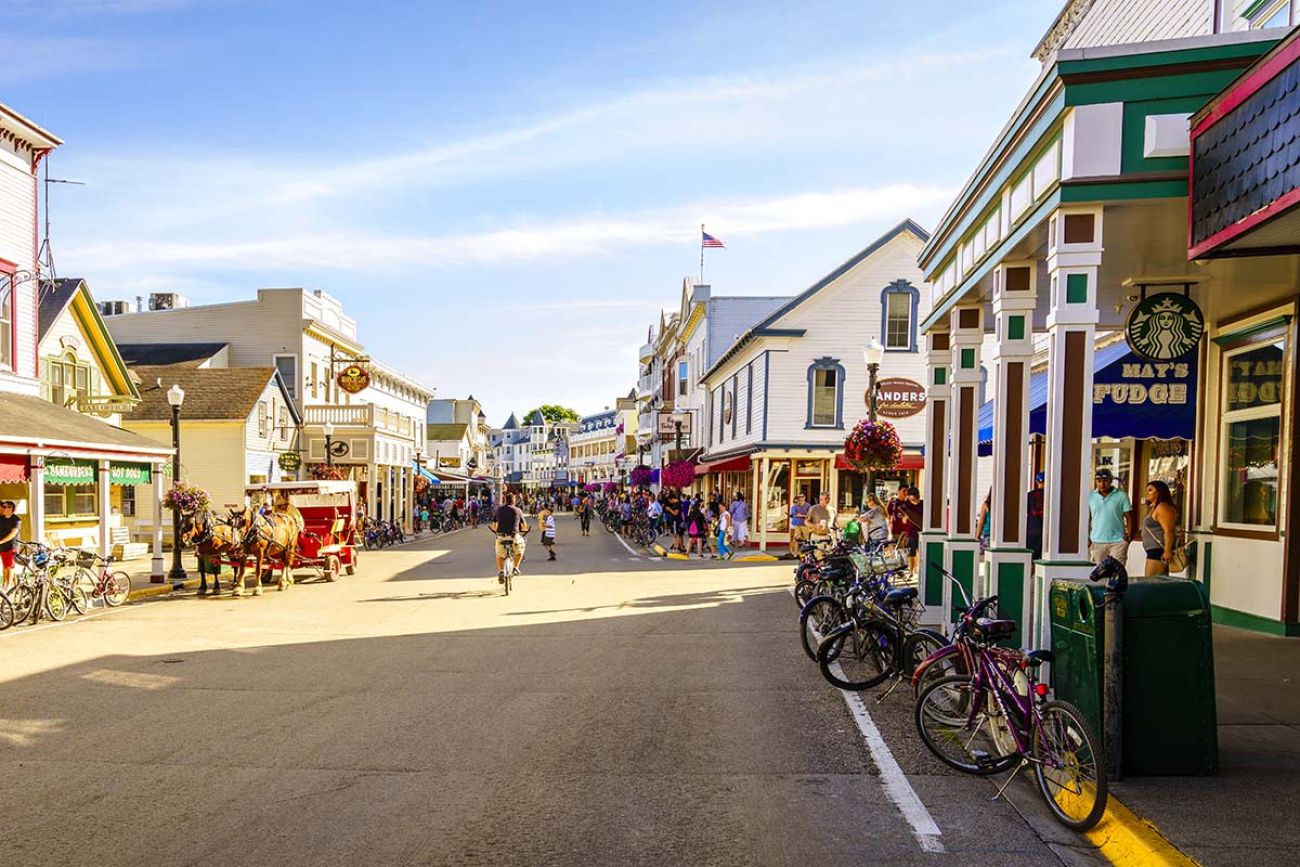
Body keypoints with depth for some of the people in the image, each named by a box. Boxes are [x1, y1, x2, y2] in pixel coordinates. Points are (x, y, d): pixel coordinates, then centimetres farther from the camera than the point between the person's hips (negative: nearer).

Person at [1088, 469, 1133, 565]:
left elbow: (1129, 518, 3)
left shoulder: (1121, 496, 1)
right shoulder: (1091, 497, 6)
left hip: (1117, 542, -2)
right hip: (1096, 542, 2)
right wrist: (1087, 538, 1)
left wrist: (1129, 535, -6)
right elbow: (1088, 519, 9)